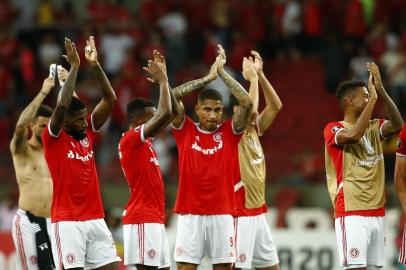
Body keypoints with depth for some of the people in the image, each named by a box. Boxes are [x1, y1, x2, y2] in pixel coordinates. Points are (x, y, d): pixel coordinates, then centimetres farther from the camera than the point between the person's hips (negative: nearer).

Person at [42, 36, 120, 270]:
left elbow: (110, 100, 6)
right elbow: (62, 105, -22)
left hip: (96, 219, 6)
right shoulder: (53, 138, -5)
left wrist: (95, 65, -3)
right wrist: (74, 66, -19)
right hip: (68, 221, -6)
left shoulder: (88, 133, 11)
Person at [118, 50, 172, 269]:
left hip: (154, 218, 10)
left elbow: (166, 114, 25)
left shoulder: (143, 142, 16)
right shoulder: (130, 140, -11)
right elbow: (165, 113, -20)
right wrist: (162, 81, -7)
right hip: (142, 219, -10)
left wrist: (163, 79, 18)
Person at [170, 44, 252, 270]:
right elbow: (171, 96, -8)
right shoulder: (185, 130, 5)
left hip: (222, 214, 1)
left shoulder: (229, 132, 6)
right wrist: (208, 78, -6)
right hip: (190, 214, -1)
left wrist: (222, 73, -6)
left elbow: (247, 103, -8)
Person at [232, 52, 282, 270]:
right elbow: (250, 110, -28)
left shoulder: (254, 130, 11)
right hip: (240, 213, -9)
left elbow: (275, 105, 9)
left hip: (258, 212, 9)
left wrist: (260, 74, 1)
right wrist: (252, 78, -16)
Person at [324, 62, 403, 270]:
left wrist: (381, 91, -13)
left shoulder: (374, 128, 14)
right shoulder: (333, 129, -5)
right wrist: (373, 98, -21)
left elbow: (397, 125, -5)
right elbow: (354, 135, -25)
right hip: (351, 213, -7)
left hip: (377, 213, 7)